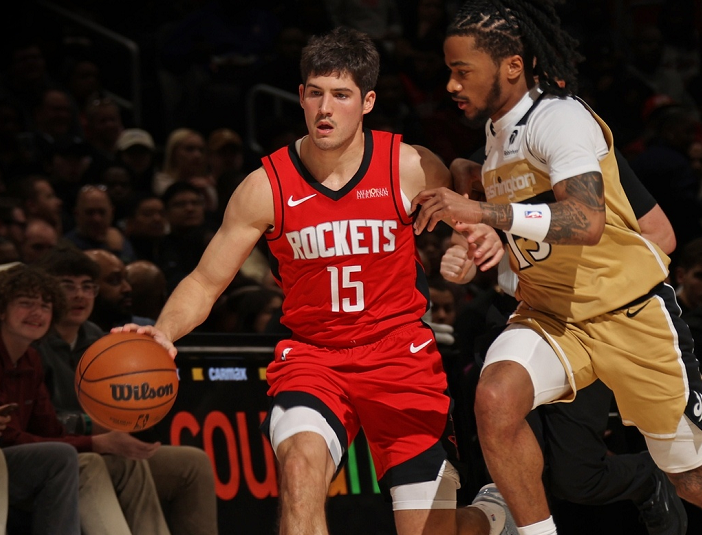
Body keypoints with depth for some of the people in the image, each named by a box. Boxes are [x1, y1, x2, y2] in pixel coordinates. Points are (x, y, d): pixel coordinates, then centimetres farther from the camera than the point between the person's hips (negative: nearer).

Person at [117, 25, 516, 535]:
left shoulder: (413, 169, -7)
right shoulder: (266, 187, -7)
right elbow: (204, 283, 0)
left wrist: (483, 240, -16)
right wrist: (164, 331, -21)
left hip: (401, 355, 0)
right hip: (312, 356, 0)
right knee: (301, 462, -33)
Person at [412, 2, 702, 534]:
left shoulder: (559, 117, -19)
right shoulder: (497, 130, 7)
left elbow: (587, 221, -36)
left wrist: (483, 212, -43)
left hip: (630, 313, -6)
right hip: (549, 315, 6)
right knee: (496, 399, -27)